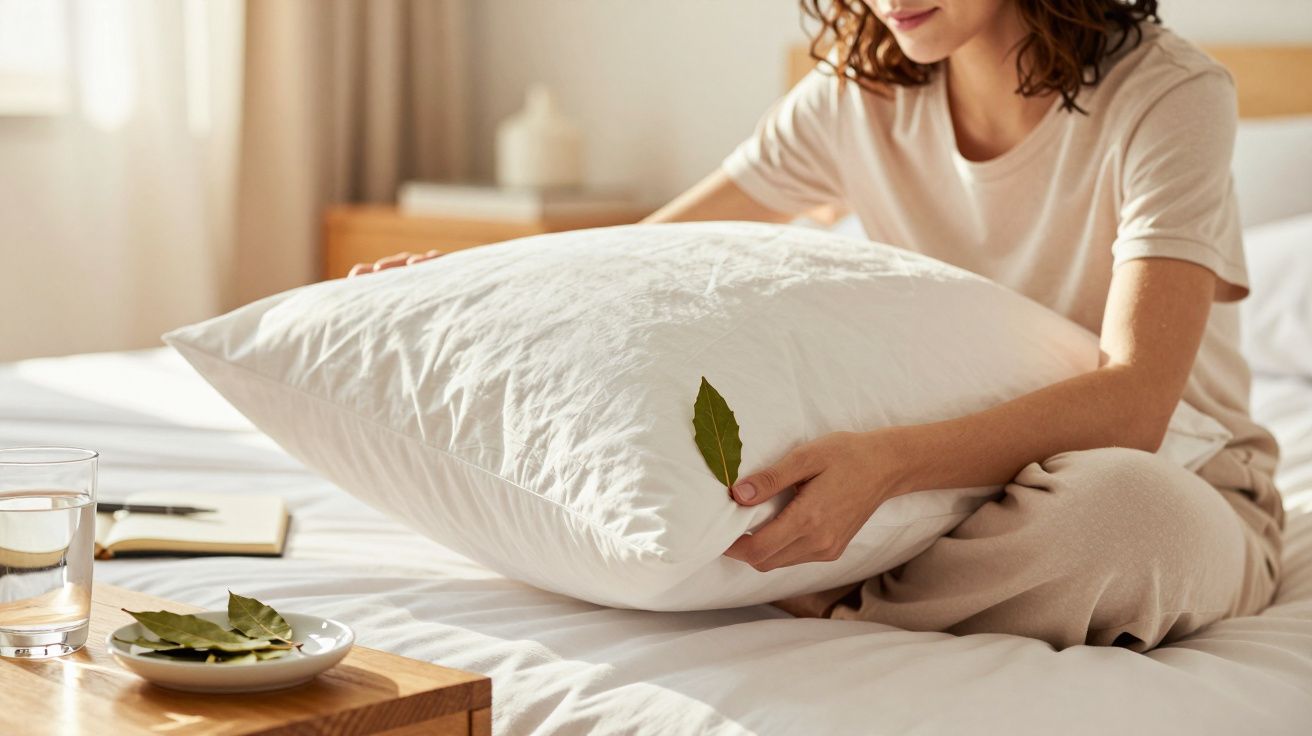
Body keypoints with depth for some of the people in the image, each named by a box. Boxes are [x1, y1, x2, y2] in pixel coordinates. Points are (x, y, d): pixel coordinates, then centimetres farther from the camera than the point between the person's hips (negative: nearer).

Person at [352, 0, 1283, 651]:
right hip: (959, 466, 4)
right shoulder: (856, 97, -3)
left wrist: (889, 461, -48)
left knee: (1120, 503, -42)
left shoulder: (1169, 94, -19)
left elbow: (1134, 401, -33)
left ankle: (838, 622, -22)